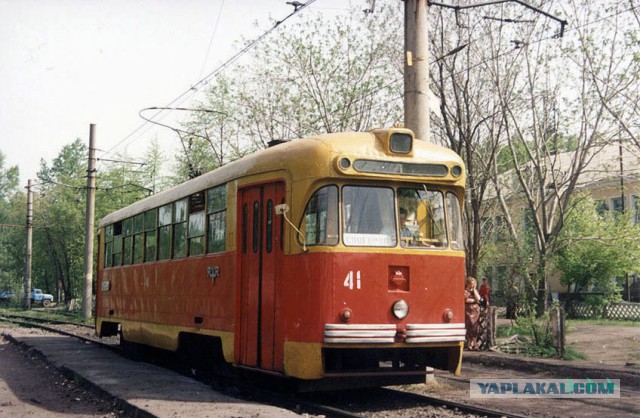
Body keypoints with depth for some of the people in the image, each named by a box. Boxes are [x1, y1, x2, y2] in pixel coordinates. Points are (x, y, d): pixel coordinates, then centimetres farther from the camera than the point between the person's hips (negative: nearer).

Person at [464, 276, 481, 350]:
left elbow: (478, 298, 0)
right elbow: (466, 300, -12)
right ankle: (469, 344, -7)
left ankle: (474, 344, -1)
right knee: (469, 327, -10)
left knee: (475, 328, -3)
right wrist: (474, 300, -3)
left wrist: (474, 289, 2)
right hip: (468, 311, -4)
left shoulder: (475, 291, 18)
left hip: (475, 311, 4)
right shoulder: (465, 291, 3)